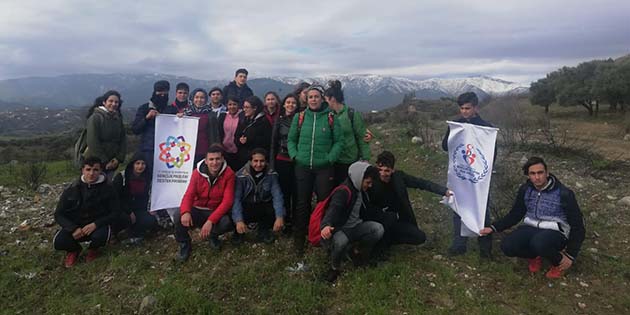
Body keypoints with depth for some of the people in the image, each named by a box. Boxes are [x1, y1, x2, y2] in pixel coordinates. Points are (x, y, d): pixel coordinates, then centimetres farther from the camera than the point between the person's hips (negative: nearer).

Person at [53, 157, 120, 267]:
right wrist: (74, 228, -21)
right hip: (75, 226, 2)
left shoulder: (107, 189, -9)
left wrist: (95, 224, -25)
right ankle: (74, 249, 13)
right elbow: (59, 214, -3)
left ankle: (93, 249, 6)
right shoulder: (71, 190, -6)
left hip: (97, 226, -1)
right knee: (58, 242, -25)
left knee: (100, 236, -33)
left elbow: (114, 213, -8)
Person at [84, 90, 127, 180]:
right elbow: (93, 142, -14)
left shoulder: (118, 119, 9)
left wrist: (119, 158, -3)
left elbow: (123, 139, 9)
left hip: (112, 163, 6)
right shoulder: (95, 117, -9)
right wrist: (104, 161, -13)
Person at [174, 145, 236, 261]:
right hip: (197, 210, 2)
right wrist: (185, 212, -39)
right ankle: (184, 245, 3)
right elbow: (189, 195, -14)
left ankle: (213, 236, 6)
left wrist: (211, 220, -32)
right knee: (178, 217, -27)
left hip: (216, 212, -1)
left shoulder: (228, 174, -16)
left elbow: (227, 201, -21)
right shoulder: (198, 172, -8)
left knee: (227, 222, -33)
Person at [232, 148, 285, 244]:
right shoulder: (241, 175, -17)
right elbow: (236, 198, -22)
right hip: (246, 207, -2)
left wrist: (280, 217, -31)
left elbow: (277, 196, -17)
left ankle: (263, 231, 8)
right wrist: (239, 220, -36)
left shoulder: (271, 174, -11)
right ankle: (240, 231, 8)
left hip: (264, 206, 2)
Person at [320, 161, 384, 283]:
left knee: (378, 229, -16)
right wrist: (326, 225, -62)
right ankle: (335, 267, -8)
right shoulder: (343, 191, -24)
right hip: (339, 229, -7)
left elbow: (367, 210, 21)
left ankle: (359, 253, 9)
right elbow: (333, 209, -42)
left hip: (355, 227, 7)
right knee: (341, 241, -40)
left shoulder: (361, 190, 5)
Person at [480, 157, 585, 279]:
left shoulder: (563, 194, -9)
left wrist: (571, 256, -8)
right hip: (531, 228, 4)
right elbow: (515, 214, 14)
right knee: (507, 246, -25)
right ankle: (535, 255, 8)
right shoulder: (525, 189, 3)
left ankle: (558, 262, -3)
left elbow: (577, 225, -4)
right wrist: (493, 228, 1)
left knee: (539, 243, -39)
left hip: (555, 232, -4)